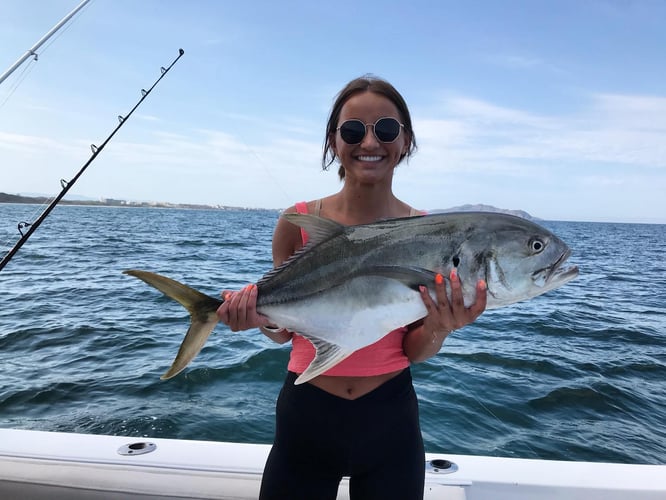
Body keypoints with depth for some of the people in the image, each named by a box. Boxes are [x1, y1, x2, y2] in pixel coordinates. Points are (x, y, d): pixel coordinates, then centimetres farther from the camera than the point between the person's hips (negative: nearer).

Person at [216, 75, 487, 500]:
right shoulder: (298, 222, -10)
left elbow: (415, 354, -3)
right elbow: (286, 331, 1)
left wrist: (439, 328, -23)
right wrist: (264, 319, -19)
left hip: (390, 421, 1)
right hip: (305, 417, 0)